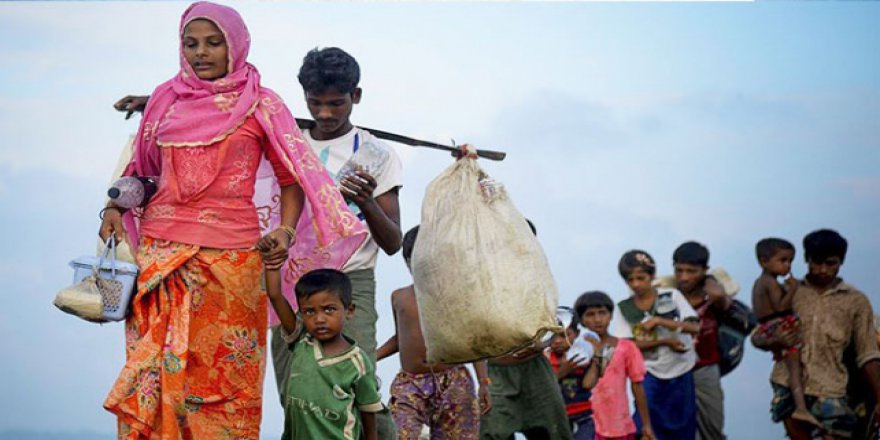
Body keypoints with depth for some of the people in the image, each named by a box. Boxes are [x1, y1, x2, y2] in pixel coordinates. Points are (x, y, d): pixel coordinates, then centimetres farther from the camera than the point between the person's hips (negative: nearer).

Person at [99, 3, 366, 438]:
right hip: (160, 254, 3)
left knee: (224, 375, -5)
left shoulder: (260, 105, 4)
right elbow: (140, 168, 22)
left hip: (230, 257, -3)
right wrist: (114, 209, 5)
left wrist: (285, 232, -11)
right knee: (152, 370, -3)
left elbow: (292, 178, 5)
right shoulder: (166, 99, 13)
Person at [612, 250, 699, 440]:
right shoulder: (623, 309, -2)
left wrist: (659, 321, -20)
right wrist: (665, 341, -19)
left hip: (680, 373, 1)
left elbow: (694, 327, -11)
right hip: (649, 374, -1)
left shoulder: (672, 296, -3)